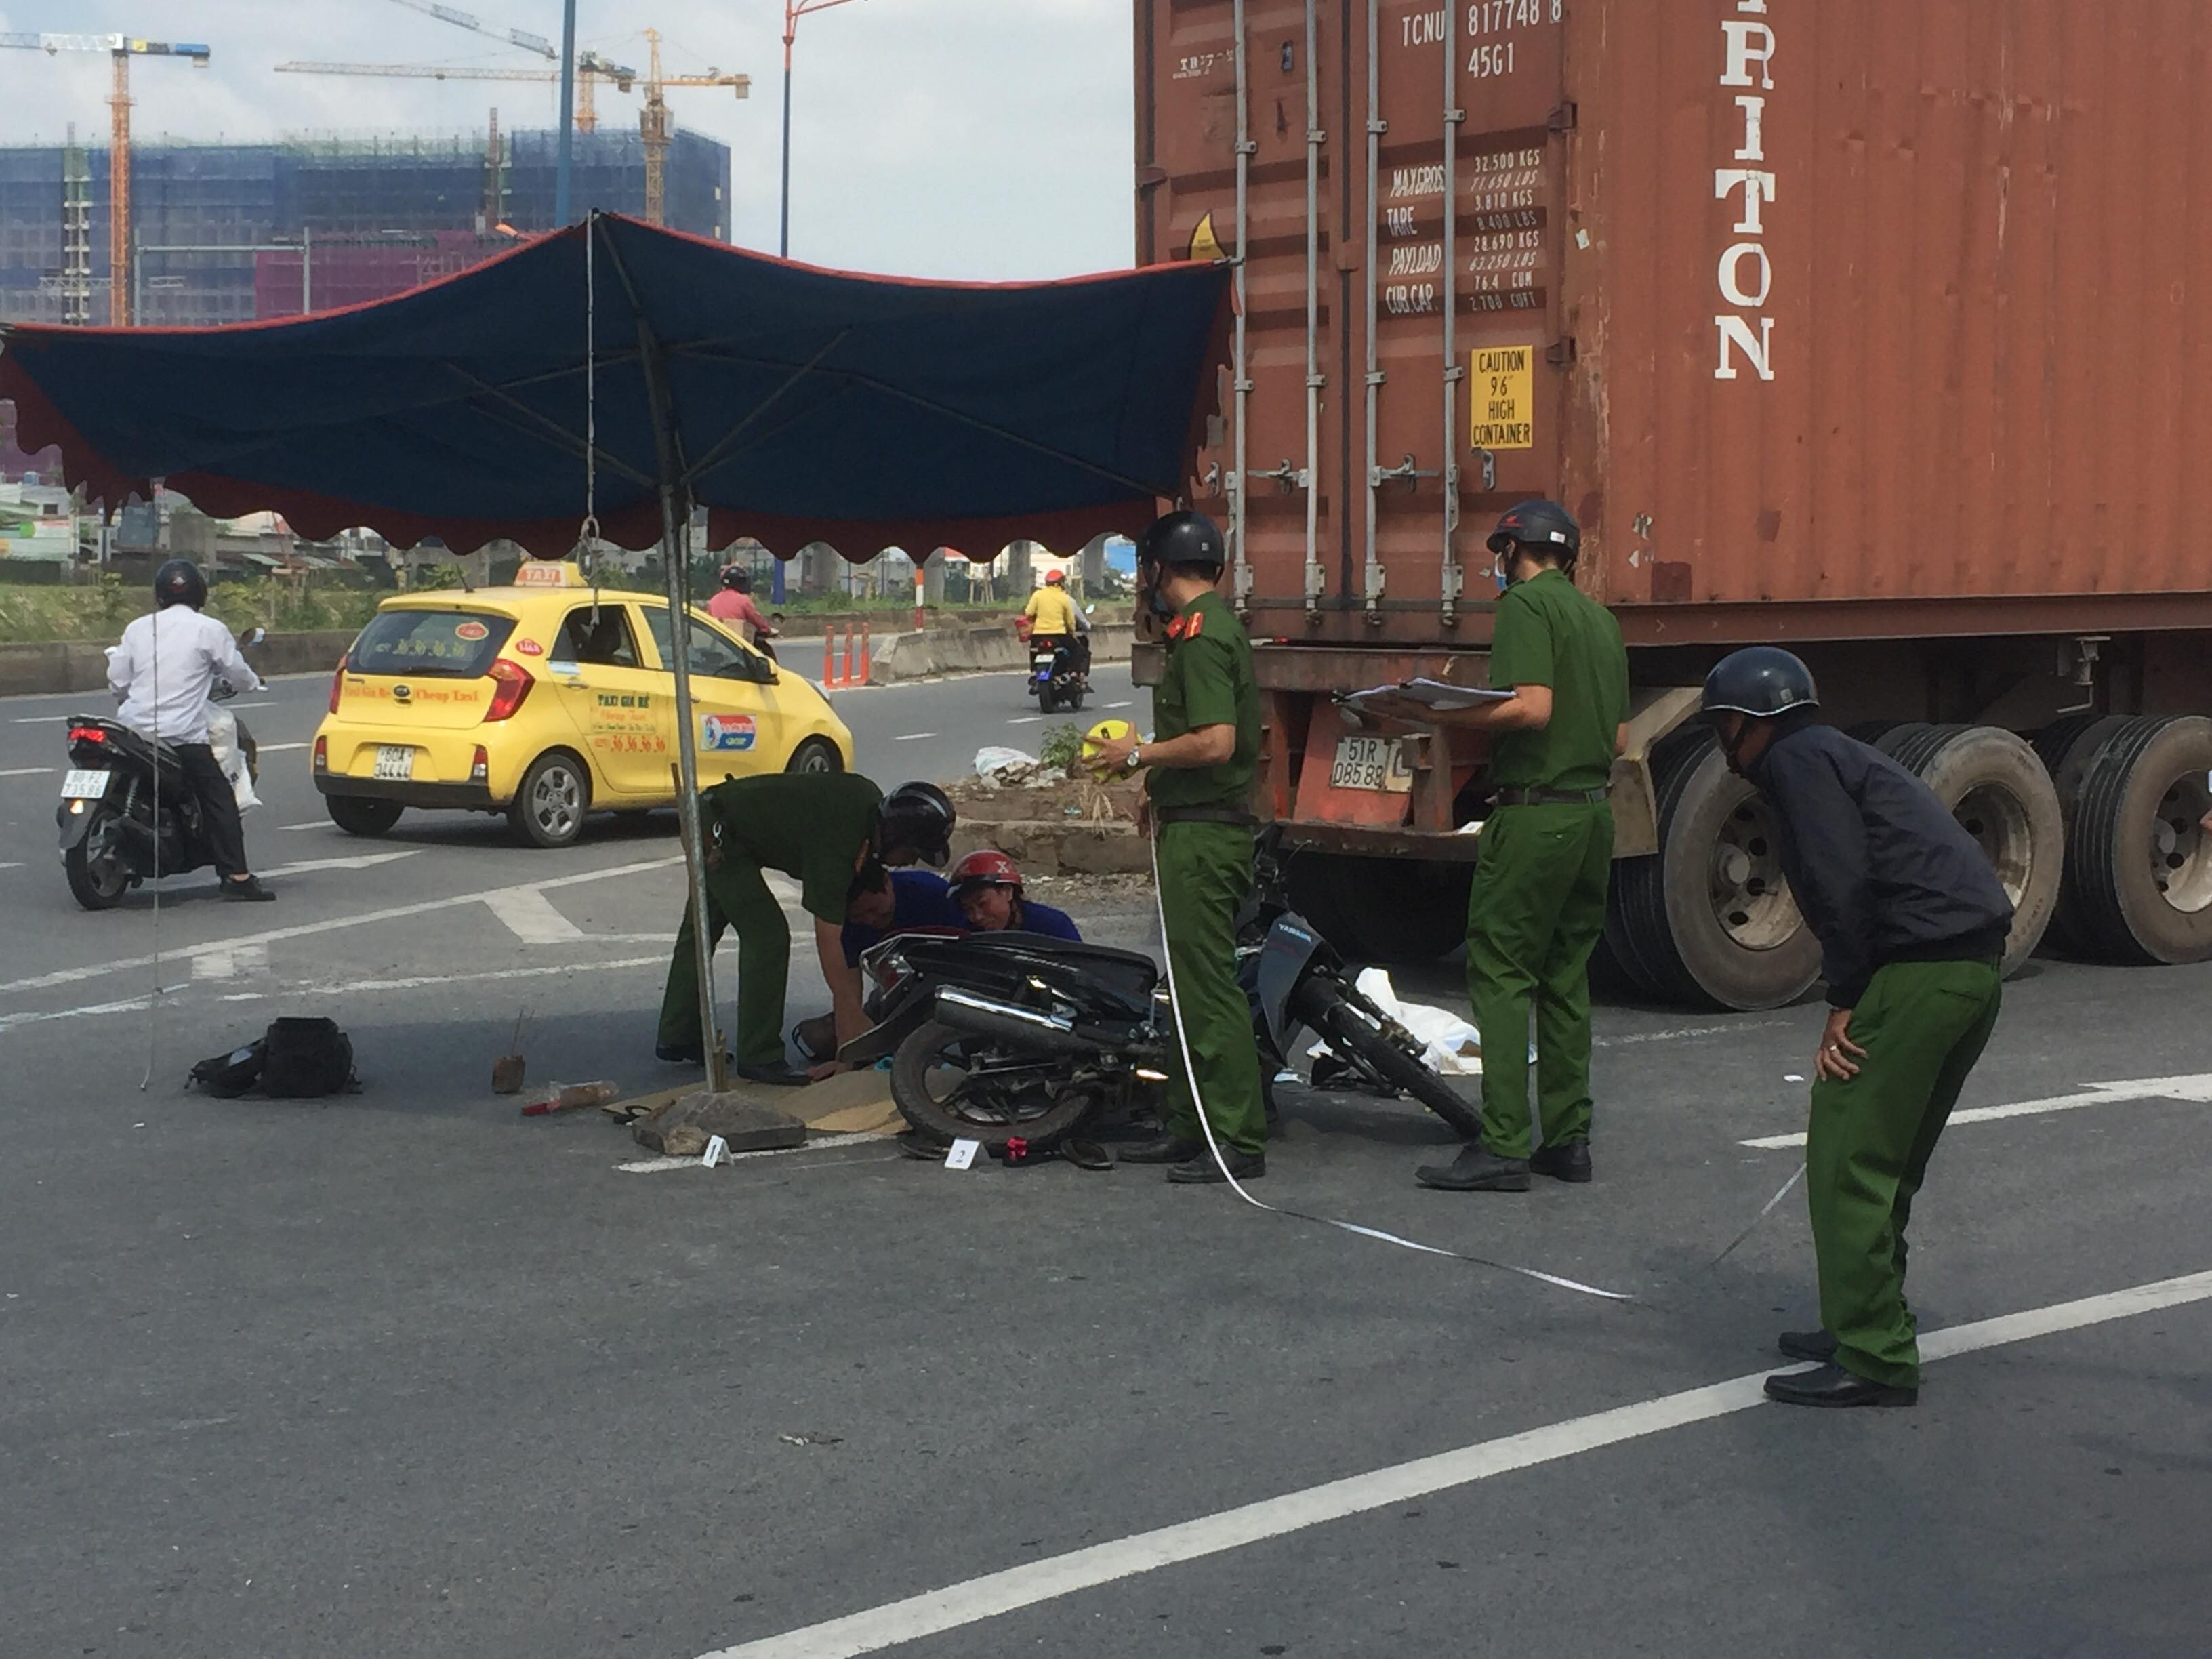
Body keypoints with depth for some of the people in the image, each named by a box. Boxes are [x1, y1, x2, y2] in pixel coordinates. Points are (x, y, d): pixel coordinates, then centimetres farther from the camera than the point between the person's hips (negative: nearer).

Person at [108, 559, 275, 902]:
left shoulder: (138, 628, 9)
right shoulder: (210, 630, -2)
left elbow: (117, 682, 10)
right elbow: (238, 675, 5)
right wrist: (253, 682, 28)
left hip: (134, 729, 4)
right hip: (182, 735, -4)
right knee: (219, 799, 1)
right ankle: (236, 876, -6)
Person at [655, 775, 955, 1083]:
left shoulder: (872, 802, -7)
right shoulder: (835, 849, -30)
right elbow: (829, 941, -27)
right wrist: (854, 1019, -24)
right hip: (718, 834, -10)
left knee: (701, 931, 19)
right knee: (767, 935, -14)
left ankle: (678, 1039, 31)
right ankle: (759, 1057, -10)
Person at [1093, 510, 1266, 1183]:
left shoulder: (1201, 634, -16)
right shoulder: (1215, 625, 17)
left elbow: (1216, 742, -25)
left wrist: (1141, 755, -13)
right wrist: (1159, 790, 22)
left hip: (1203, 835, -11)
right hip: (1197, 829, 11)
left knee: (1208, 987, -10)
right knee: (1189, 984, 16)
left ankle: (1240, 1140, -8)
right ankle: (1189, 1126, 23)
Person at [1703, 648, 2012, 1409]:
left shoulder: (1799, 760, -2)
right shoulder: (1841, 756, 28)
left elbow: (1843, 884, -14)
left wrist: (1843, 1003, -10)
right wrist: (1854, 996, 16)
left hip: (1918, 969, -10)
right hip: (1975, 967, 10)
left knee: (1847, 1160, -7)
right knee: (1888, 1164, 19)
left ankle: (1873, 1361, -6)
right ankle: (1870, 1327, 26)